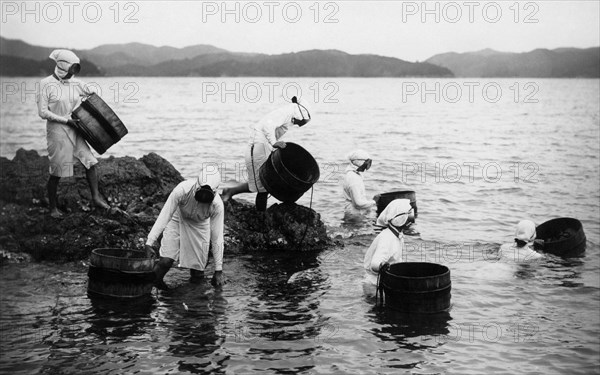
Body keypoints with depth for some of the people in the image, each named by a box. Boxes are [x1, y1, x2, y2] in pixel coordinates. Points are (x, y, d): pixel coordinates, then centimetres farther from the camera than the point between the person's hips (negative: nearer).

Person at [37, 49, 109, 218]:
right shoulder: (46, 84, -10)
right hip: (57, 132, -5)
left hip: (75, 131, 5)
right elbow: (43, 112, -13)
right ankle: (53, 207, 18)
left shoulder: (75, 83, 5)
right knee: (56, 172, 2)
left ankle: (96, 197, 8)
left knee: (90, 162, -3)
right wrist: (66, 120, -15)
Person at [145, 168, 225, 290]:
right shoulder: (182, 190, -36)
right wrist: (149, 242, -35)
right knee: (166, 261, -19)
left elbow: (217, 237, -23)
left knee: (197, 277, -2)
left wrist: (218, 270, -20)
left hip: (200, 226, 1)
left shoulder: (217, 205, -31)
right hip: (178, 220, -1)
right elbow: (164, 216, -30)